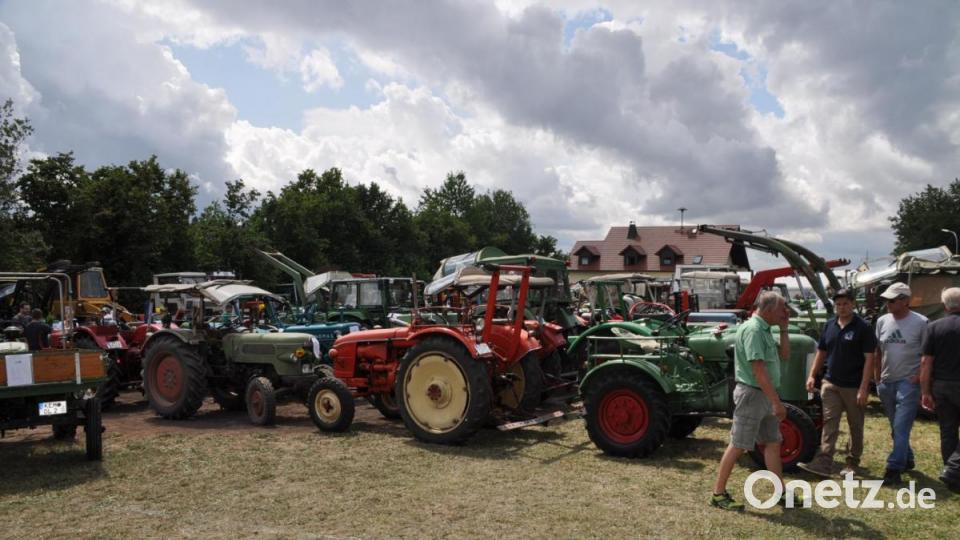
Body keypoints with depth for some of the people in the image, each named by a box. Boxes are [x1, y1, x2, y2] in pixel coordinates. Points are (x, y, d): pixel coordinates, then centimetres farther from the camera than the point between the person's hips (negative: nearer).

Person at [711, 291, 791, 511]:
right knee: (738, 445, -4)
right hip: (752, 394, -10)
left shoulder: (765, 330, 12)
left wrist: (783, 328, 8)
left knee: (773, 443, 15)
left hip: (765, 395, 10)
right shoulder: (752, 329, -20)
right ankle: (718, 494, 4)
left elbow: (784, 354, 17)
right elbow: (759, 370, -25)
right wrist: (777, 402, -24)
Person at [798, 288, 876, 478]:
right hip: (831, 384, 4)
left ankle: (852, 463, 22)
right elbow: (821, 352, 14)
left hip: (854, 387, -4)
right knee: (829, 423, -3)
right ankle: (824, 463, -8)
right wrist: (812, 375, 3)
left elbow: (869, 359, -13)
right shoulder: (829, 325, 6)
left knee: (855, 426, 10)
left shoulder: (863, 327, -10)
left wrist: (864, 388, -18)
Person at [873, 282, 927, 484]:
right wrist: (877, 378, 8)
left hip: (908, 383, -5)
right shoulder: (882, 321, 5)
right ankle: (907, 460, 34)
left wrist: (920, 376, -11)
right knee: (896, 428, 17)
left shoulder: (920, 322, -8)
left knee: (901, 428, -10)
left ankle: (894, 469, -7)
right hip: (886, 382, 6)